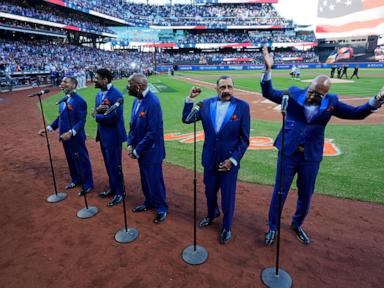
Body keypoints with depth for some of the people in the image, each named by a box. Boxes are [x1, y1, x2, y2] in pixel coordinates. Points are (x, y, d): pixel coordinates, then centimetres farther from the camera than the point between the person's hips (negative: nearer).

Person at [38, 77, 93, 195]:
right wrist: (48, 128, 7)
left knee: (82, 160, 4)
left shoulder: (79, 101, -17)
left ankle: (88, 184, 17)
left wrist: (71, 132, -31)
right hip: (65, 137, 8)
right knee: (71, 160, 21)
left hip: (76, 138, -8)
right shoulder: (63, 100, 10)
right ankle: (76, 179, 39)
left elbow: (81, 121, -20)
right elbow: (60, 117, 15)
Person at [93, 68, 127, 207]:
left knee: (115, 165, 2)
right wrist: (97, 109, -11)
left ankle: (119, 193, 17)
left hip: (113, 136, -9)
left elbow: (113, 117, -25)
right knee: (108, 164, 18)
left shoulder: (116, 95, -19)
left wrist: (97, 116, -10)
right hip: (103, 135, 9)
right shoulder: (99, 94, 11)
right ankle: (112, 188, 35)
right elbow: (95, 113, 13)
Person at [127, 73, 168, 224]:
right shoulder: (137, 100, 2)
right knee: (145, 179, 22)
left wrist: (138, 150, -18)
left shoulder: (153, 103, -24)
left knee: (155, 181, 8)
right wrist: (131, 144, 1)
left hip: (151, 151, -8)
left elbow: (153, 133, -25)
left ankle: (161, 208, 29)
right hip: (140, 150, 8)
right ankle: (149, 202, 43)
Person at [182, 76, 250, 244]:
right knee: (210, 191, 20)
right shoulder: (207, 104, -1)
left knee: (228, 197, 10)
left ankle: (227, 227, 35)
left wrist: (233, 160, -13)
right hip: (210, 159, 3)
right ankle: (212, 214, 51)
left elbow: (244, 139, -8)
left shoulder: (242, 106, -10)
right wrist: (190, 99, -11)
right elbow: (186, 119, 0)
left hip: (229, 161, -3)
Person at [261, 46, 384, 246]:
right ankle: (273, 227, 28)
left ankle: (297, 225, 42)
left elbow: (357, 113, 1)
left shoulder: (331, 102, -2)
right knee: (279, 192, 8)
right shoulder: (294, 93, -6)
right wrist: (268, 69, -20)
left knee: (306, 195, 16)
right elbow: (268, 93, -7)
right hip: (288, 153, -2)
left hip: (311, 157, 2)